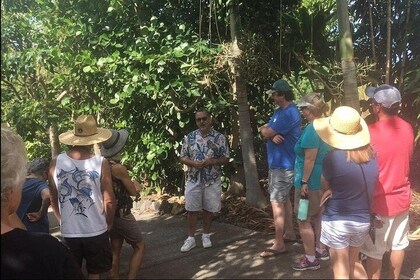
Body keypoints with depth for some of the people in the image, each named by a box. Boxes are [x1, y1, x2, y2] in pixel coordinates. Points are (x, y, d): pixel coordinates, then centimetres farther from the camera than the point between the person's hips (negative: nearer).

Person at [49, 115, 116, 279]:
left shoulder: (56, 163, -8)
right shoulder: (101, 163, -16)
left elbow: (53, 199, 3)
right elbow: (109, 201, -11)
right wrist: (109, 223, 7)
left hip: (68, 232, 2)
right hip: (96, 231, -2)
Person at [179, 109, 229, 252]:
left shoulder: (219, 137, -4)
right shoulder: (189, 137, 1)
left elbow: (226, 159, -2)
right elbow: (182, 157, 3)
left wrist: (212, 161, -20)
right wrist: (193, 163, -16)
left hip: (212, 180, -1)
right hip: (193, 180, 1)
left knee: (208, 209, 10)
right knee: (192, 210, 6)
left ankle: (206, 236, 28)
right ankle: (191, 238, 19)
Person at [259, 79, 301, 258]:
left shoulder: (289, 113, -21)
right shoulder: (279, 111, 13)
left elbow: (265, 133, -22)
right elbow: (264, 129, 7)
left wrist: (268, 131, 1)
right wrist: (272, 134, -14)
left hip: (283, 165, -10)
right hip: (278, 163, 11)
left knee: (276, 203, -7)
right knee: (283, 198, 19)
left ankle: (279, 244, 0)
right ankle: (289, 232, 33)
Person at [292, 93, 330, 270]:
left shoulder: (312, 129, -21)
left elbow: (310, 159, -24)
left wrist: (304, 182, -20)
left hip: (311, 182, -10)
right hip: (323, 179, 10)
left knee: (304, 220, 1)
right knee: (317, 216, 21)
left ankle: (311, 259, 10)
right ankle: (321, 250, 34)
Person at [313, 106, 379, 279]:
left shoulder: (333, 157, -21)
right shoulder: (372, 156, -4)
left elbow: (325, 184, -5)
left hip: (337, 221, -5)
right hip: (363, 220, 6)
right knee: (353, 263, 27)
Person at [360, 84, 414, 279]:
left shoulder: (371, 132, -21)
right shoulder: (407, 129, -2)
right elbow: (405, 158, 11)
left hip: (380, 201, -6)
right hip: (402, 197, 6)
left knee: (374, 251, 8)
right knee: (398, 245, 21)